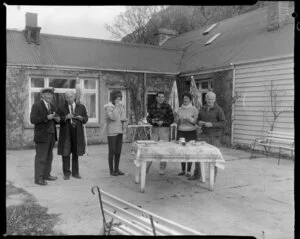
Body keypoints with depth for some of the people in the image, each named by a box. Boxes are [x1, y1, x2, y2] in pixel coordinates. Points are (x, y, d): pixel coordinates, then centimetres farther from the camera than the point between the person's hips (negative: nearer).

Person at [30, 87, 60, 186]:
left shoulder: (52, 106, 14)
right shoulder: (36, 105, -8)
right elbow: (33, 120, -17)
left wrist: (57, 119, -4)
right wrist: (47, 117, -24)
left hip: (51, 135, 7)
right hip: (42, 136, -7)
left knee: (49, 156, 11)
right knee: (41, 157, -5)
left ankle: (46, 175, 21)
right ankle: (38, 178, 0)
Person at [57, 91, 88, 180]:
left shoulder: (81, 107, 9)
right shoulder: (61, 107, 4)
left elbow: (86, 119, 8)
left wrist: (81, 118, -12)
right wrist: (66, 117, -19)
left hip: (77, 133, 1)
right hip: (65, 133, -1)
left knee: (76, 153, 7)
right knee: (65, 153, -2)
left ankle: (75, 172, 17)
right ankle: (66, 173, 8)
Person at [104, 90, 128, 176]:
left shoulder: (121, 106, 11)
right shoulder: (108, 106, -8)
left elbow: (124, 118, 14)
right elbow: (113, 117, -21)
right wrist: (116, 106, -15)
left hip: (120, 132, 6)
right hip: (112, 132, -6)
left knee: (118, 151, 9)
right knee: (112, 152, 0)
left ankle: (116, 169, 20)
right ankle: (111, 170, 10)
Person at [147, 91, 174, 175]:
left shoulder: (167, 106, -3)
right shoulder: (152, 106, 7)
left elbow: (171, 119, -2)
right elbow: (148, 117, 12)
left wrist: (163, 122, -16)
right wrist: (152, 120, -9)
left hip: (164, 129, -2)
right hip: (154, 129, 2)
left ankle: (162, 169, 12)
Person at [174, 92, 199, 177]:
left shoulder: (194, 109, 1)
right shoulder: (180, 109, 11)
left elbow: (195, 121, -5)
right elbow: (176, 122, 10)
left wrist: (189, 118, -22)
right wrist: (177, 117, -10)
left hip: (191, 132, -3)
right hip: (181, 132, 3)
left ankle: (188, 171, 2)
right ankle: (183, 170, 12)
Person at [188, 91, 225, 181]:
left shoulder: (218, 110, -5)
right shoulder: (202, 109, 12)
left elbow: (223, 123, -8)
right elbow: (198, 120, 23)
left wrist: (211, 124, -20)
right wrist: (199, 122, -1)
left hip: (214, 136, -4)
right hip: (204, 135, 5)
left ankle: (213, 176, 18)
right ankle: (197, 174, 13)